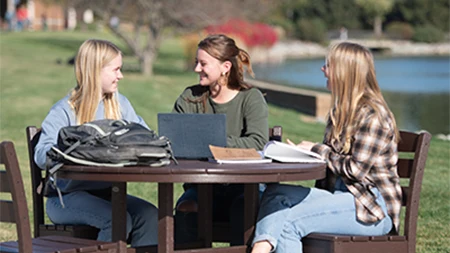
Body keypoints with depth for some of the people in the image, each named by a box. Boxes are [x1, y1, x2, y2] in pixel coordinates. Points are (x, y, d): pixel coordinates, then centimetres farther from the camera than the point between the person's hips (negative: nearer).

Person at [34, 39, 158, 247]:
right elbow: (41, 156, -20)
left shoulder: (119, 104, 11)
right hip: (67, 197, -5)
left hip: (107, 193, 6)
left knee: (150, 215, -22)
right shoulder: (63, 112, -8)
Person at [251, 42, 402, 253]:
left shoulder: (373, 115, -12)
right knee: (275, 193, -14)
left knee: (290, 221, -25)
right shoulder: (340, 112, 18)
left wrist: (317, 150, -8)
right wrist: (302, 153, 0)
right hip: (340, 196, 9)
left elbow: (356, 169, -19)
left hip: (373, 209, -9)